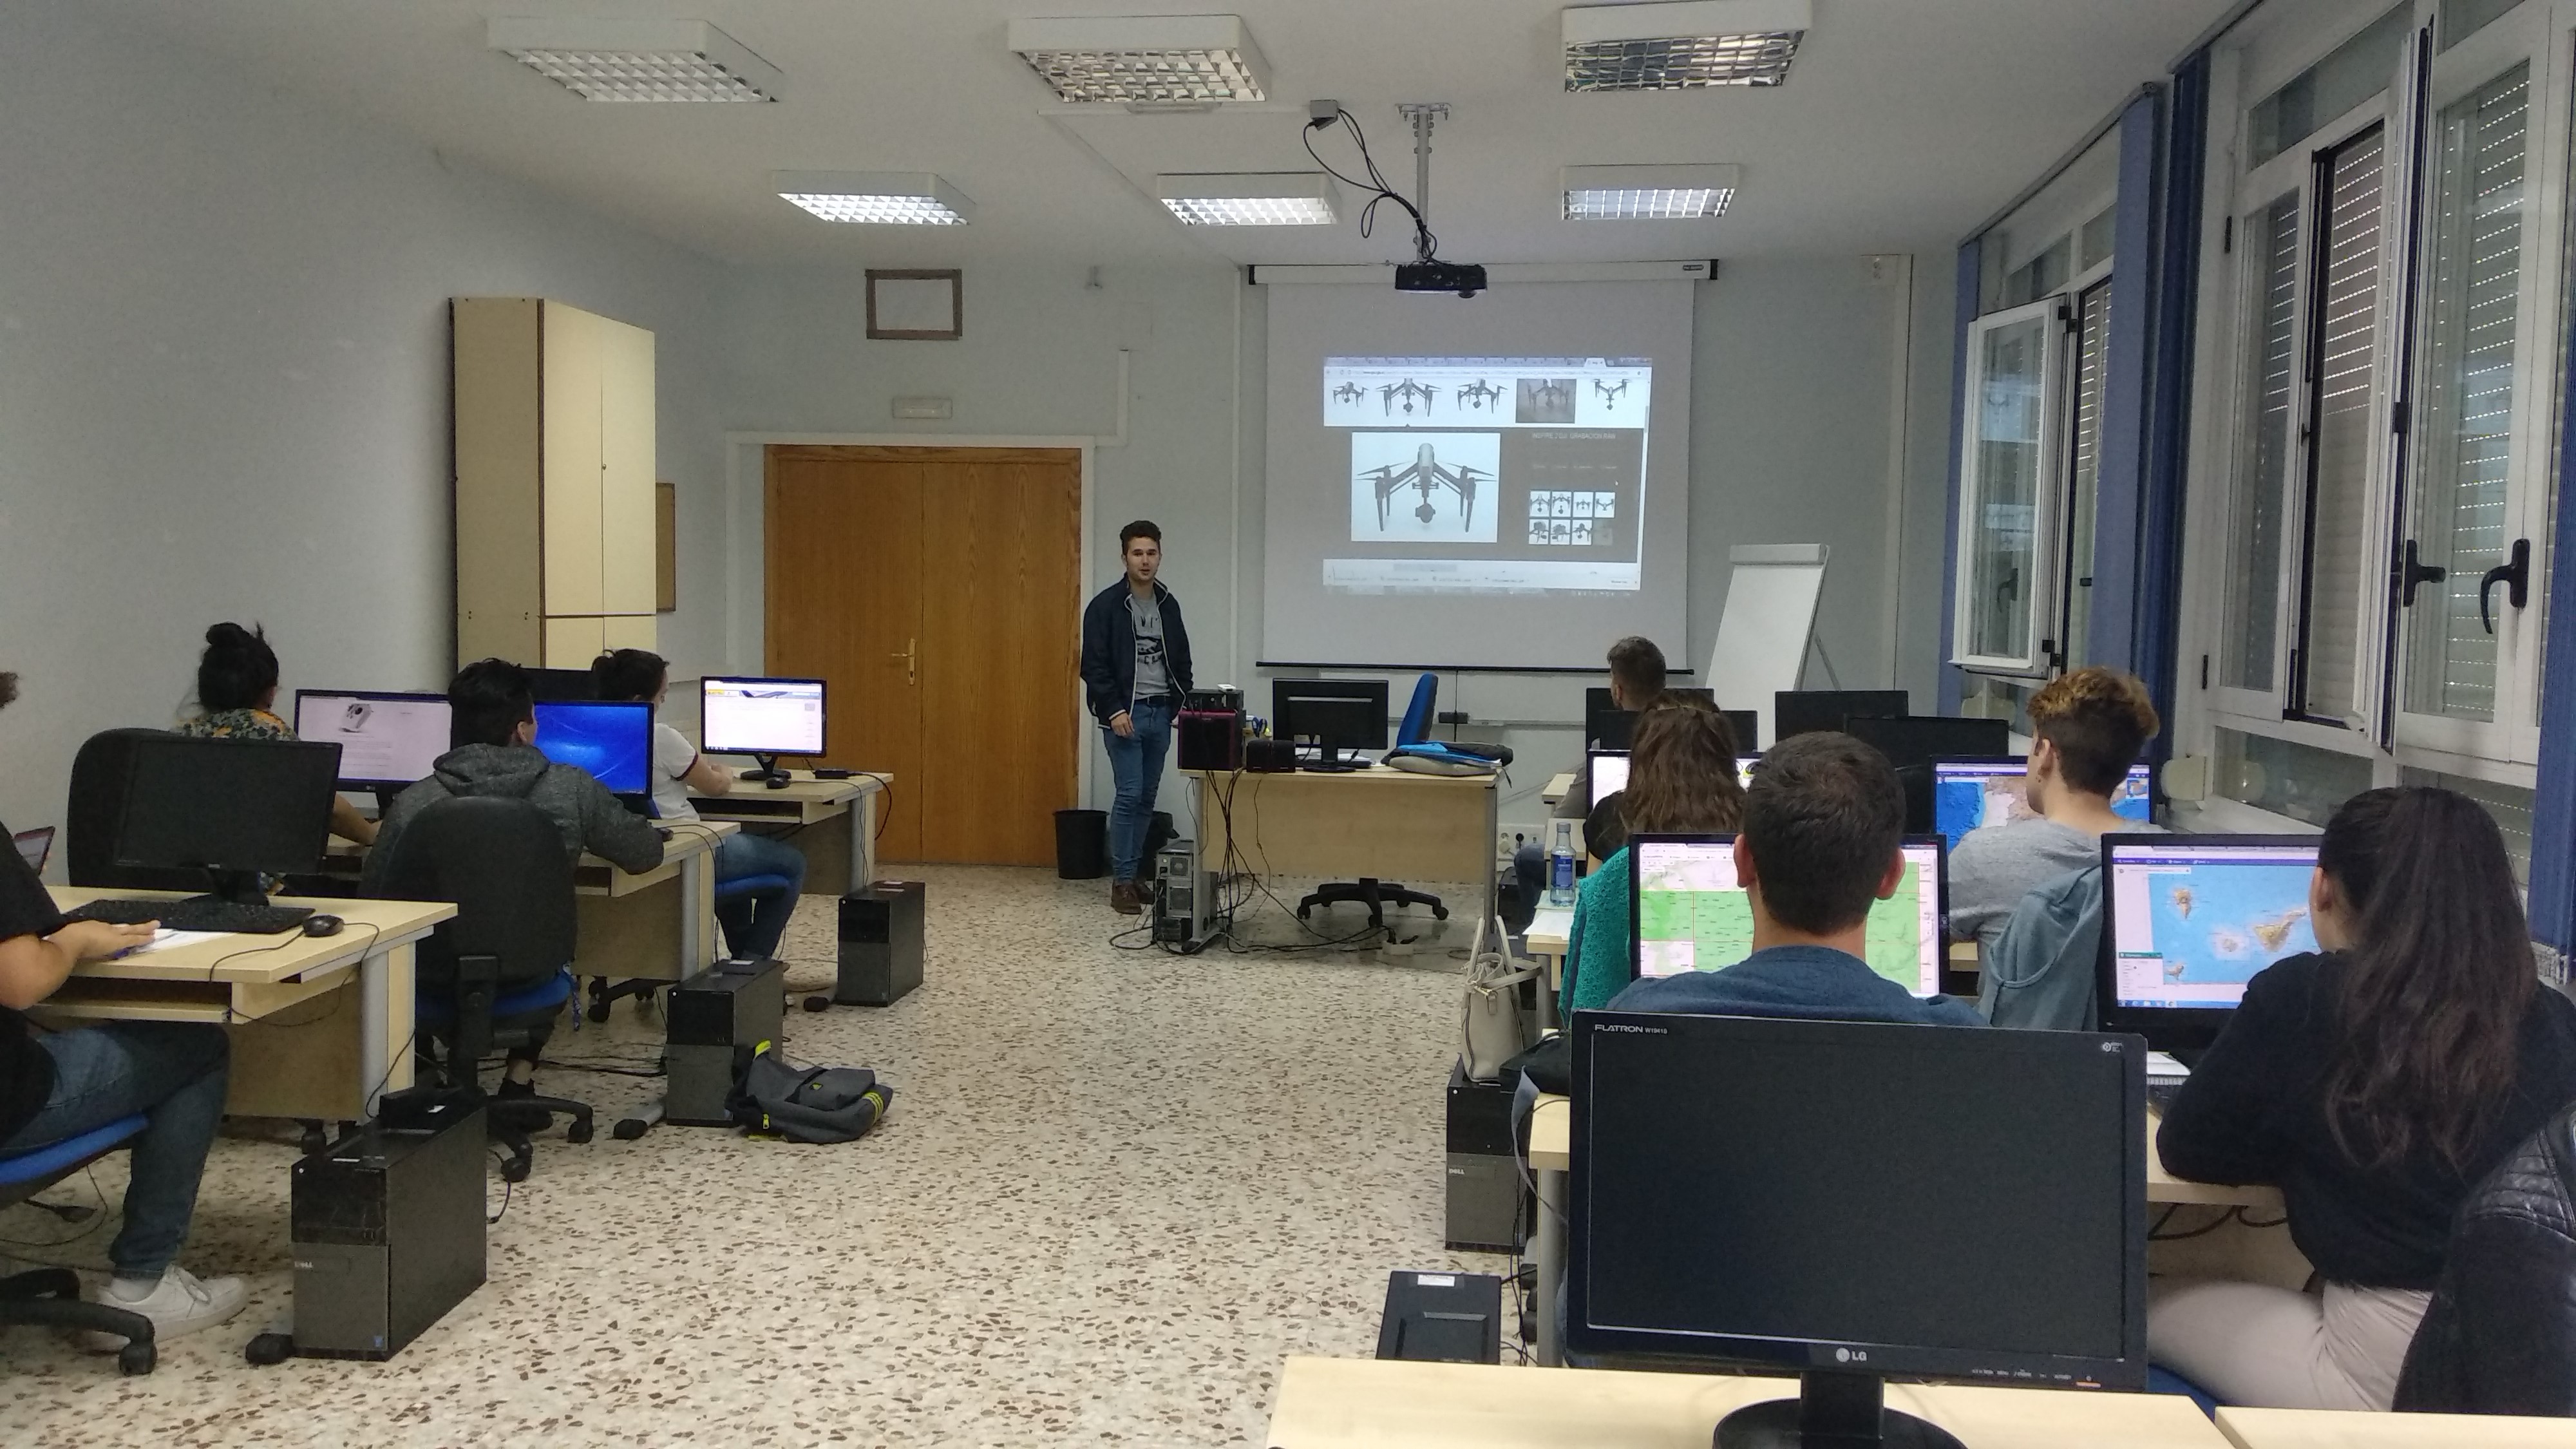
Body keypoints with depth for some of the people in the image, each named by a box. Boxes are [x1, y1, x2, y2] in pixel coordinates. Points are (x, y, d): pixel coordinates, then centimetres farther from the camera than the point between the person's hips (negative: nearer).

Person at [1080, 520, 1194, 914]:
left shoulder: (1168, 604, 10)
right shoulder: (1106, 605, -7)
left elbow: (1182, 660, 17)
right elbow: (1094, 665, -10)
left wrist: (1184, 704, 7)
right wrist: (1113, 710, -18)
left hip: (1161, 713, 6)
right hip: (1125, 714, -6)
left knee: (1148, 797, 9)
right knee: (1130, 795, -10)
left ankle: (1136, 872, 17)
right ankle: (1122, 881, -4)